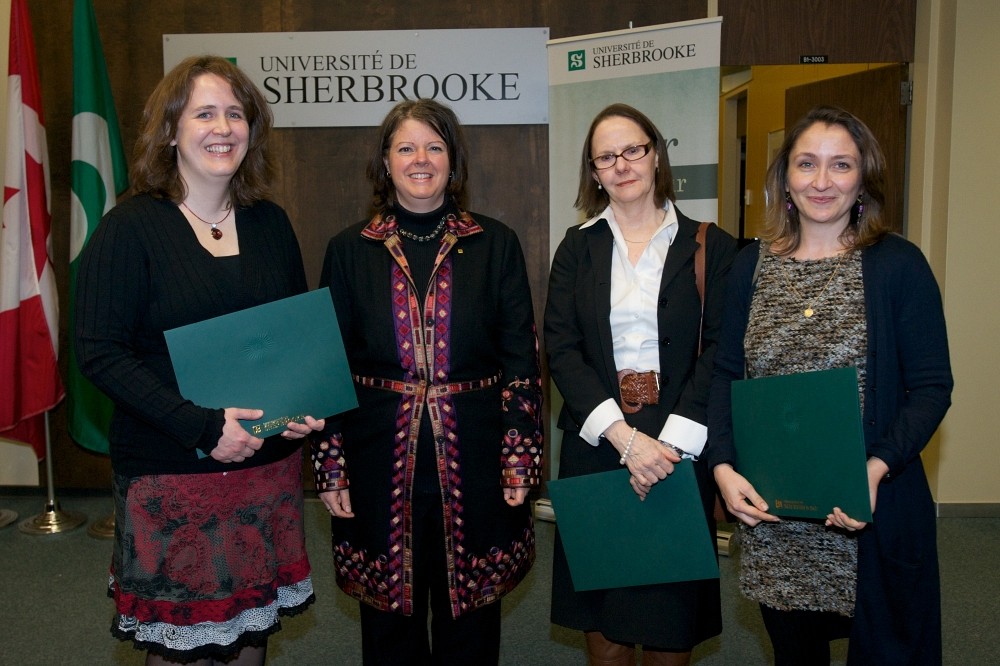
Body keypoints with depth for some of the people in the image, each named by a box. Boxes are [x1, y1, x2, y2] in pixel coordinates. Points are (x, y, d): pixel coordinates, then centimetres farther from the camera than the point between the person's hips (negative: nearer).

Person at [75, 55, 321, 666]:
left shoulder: (271, 223, 6)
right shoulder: (131, 227, -8)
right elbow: (100, 353, -12)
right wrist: (203, 427, -21)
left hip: (270, 464, 4)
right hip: (171, 474, -4)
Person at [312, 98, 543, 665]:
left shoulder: (496, 245, 2)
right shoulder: (351, 250, 4)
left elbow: (522, 357, 1)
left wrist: (521, 457, -5)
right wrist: (330, 467, 1)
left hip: (474, 462, 0)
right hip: (381, 462, 1)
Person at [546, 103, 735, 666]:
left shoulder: (711, 248, 2)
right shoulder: (577, 247, 6)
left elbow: (719, 351, -6)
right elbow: (561, 349, -4)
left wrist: (669, 441, -17)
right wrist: (624, 436, -16)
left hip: (678, 448, -1)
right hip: (595, 446, 2)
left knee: (671, 618, 9)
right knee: (602, 610, 11)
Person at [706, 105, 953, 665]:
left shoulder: (899, 264, -4)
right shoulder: (752, 265, 5)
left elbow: (932, 387, -5)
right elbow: (726, 374, 6)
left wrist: (875, 470, -20)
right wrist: (724, 467, -8)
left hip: (872, 512, -2)